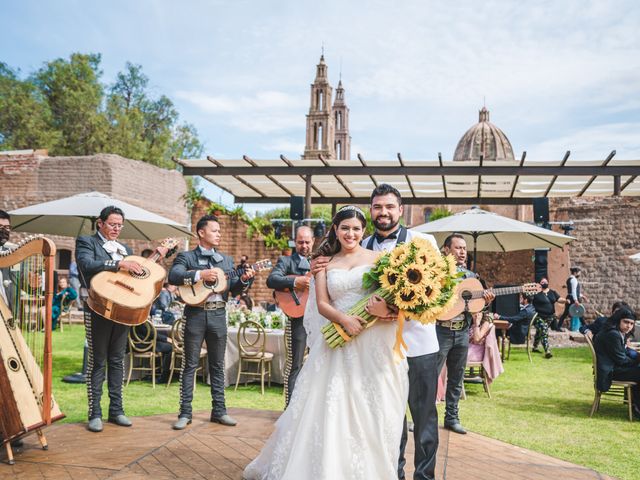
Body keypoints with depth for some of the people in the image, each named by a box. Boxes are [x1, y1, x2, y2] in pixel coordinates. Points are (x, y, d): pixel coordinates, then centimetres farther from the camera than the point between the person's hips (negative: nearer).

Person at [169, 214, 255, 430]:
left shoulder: (226, 260, 15)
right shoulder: (186, 257, 2)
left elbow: (233, 289, 10)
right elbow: (173, 276, -16)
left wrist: (243, 279, -10)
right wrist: (200, 275, -24)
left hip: (218, 315, 4)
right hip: (196, 314, -4)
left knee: (217, 365, 9)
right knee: (190, 364, 1)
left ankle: (219, 410, 16)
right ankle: (185, 413, 6)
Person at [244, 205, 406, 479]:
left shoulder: (377, 258, 6)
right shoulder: (326, 263, 12)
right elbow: (322, 304, 3)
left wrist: (385, 307, -24)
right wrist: (344, 320, -17)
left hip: (373, 343, -2)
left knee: (369, 411, 1)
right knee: (328, 408, 4)